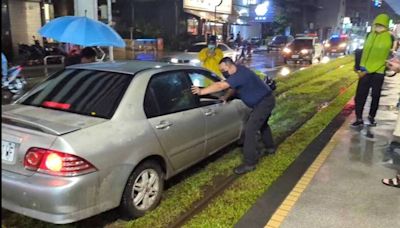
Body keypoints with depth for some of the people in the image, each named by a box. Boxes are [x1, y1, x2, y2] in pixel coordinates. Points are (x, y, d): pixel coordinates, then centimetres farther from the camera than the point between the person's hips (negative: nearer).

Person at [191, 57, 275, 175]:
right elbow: (234, 87, 14)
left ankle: (249, 163, -9)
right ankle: (270, 147, 49)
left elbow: (220, 86, -38)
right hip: (264, 100, 11)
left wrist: (201, 91, -37)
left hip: (264, 102, -11)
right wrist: (226, 97, -2)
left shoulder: (240, 74, -30)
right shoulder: (238, 71, 3)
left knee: (250, 130, -14)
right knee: (261, 124, 30)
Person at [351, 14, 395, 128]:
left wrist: (368, 70, -16)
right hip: (365, 71, 4)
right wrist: (362, 67, 0)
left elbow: (383, 58, -12)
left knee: (375, 96, 10)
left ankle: (371, 116, 28)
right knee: (360, 95, 0)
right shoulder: (370, 35, 7)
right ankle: (359, 119, 7)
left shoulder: (389, 38, -8)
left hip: (378, 72, -3)